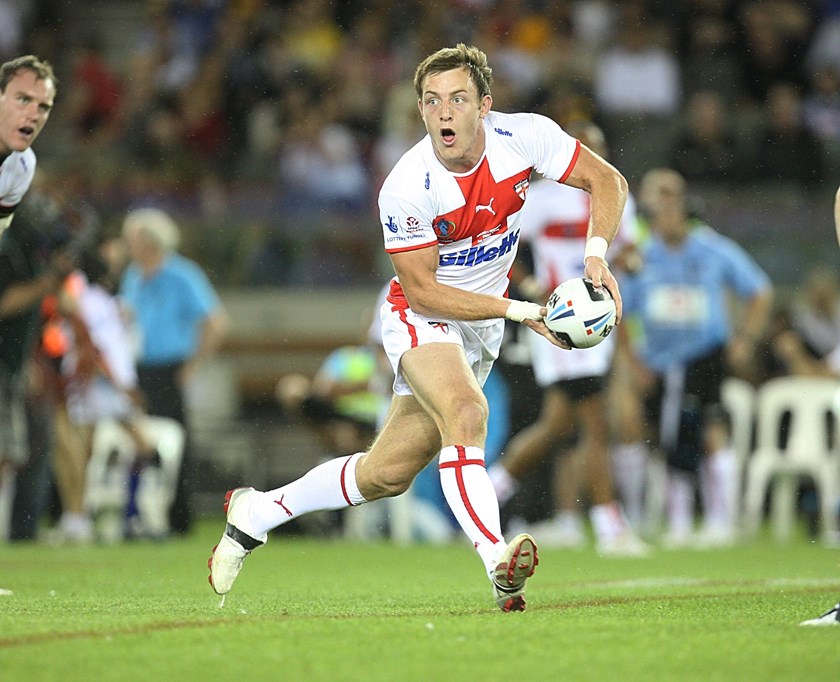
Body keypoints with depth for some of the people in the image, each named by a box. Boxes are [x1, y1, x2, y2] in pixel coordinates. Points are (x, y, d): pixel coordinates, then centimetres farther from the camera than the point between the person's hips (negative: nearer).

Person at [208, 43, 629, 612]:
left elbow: (608, 181, -5)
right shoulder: (406, 189, -26)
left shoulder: (526, 136, -17)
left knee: (388, 473, 4)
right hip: (422, 317, -4)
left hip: (482, 327, 4)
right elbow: (422, 290, -20)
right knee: (465, 411, -35)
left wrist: (597, 255, -22)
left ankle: (257, 512, 22)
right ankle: (497, 562, -45)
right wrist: (520, 311, -25)